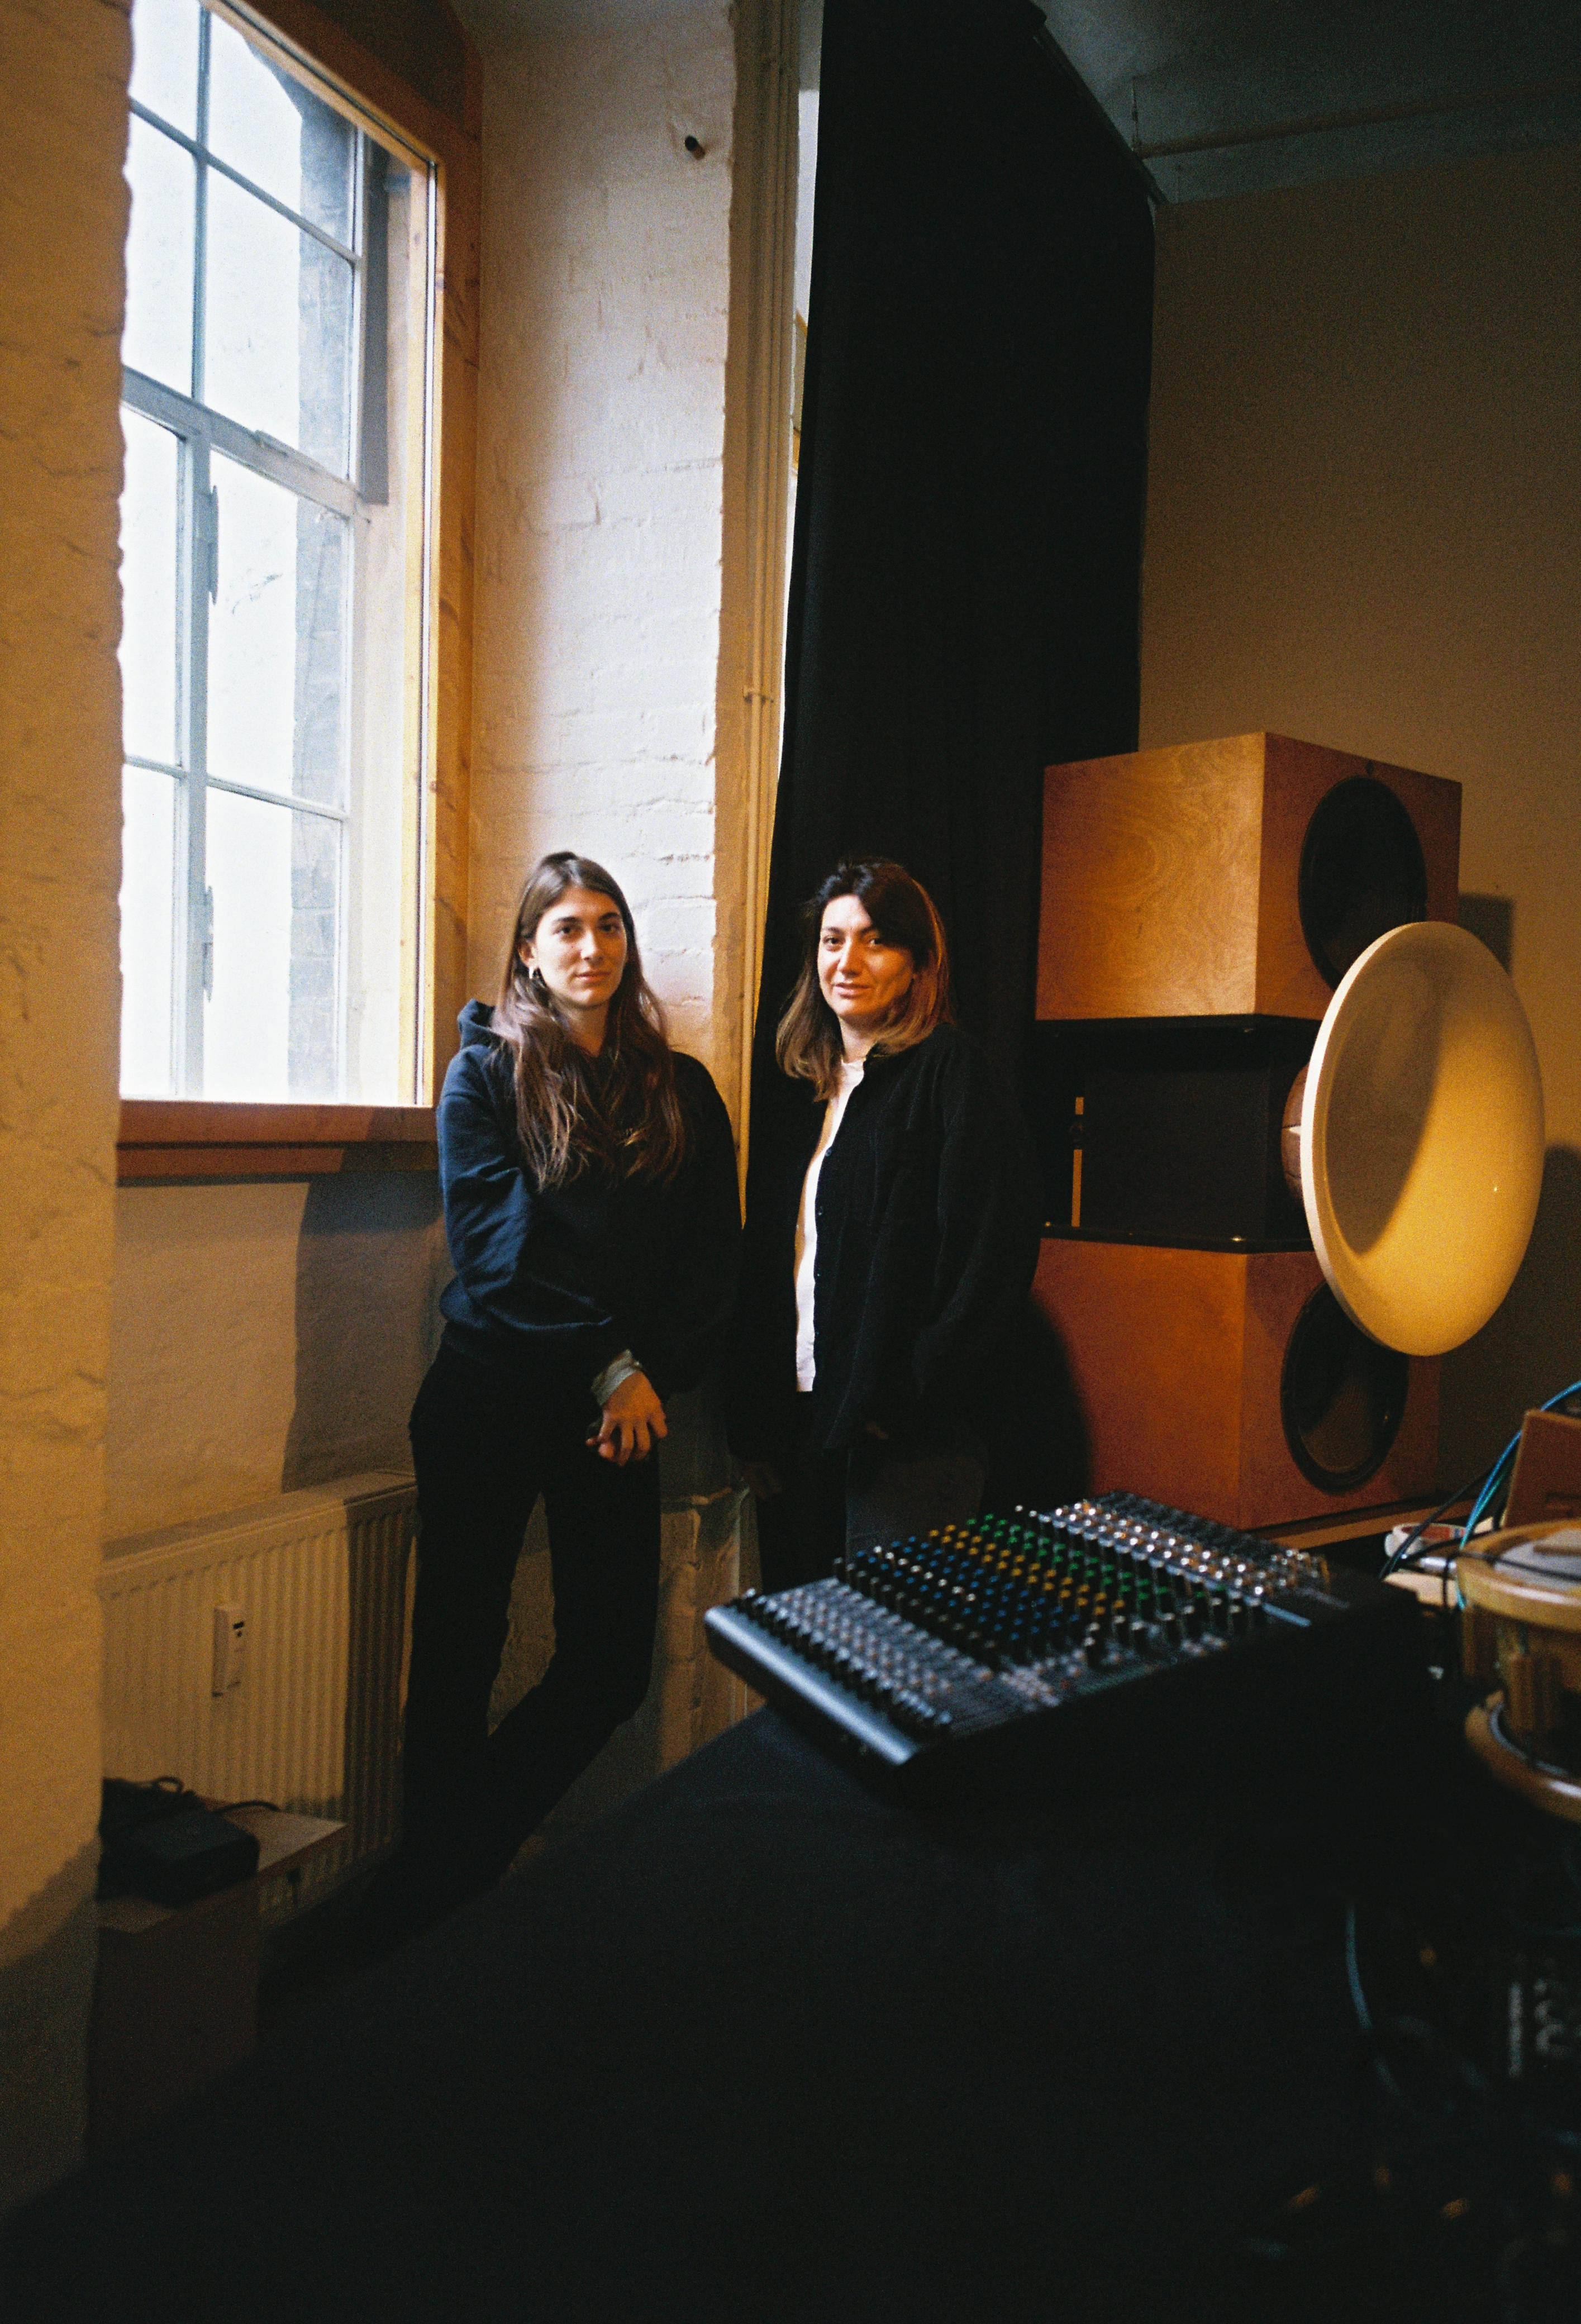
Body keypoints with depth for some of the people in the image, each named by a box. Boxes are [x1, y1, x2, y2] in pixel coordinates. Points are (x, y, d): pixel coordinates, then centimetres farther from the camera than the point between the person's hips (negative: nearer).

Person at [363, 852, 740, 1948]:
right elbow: (495, 1243, -9)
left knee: (612, 1664, 3)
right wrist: (608, 1361, -14)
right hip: (491, 1395, -3)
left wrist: (654, 1374, -8)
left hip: (620, 1402, 3)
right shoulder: (487, 1072, 3)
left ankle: (447, 1876, 21)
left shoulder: (681, 1089, 11)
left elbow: (716, 1255, 6)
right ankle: (426, 1884, 24)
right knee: (460, 1651, 4)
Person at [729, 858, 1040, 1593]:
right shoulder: (795, 1087, 15)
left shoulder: (947, 1073, -4)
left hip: (905, 1438, -6)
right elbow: (762, 1262, 15)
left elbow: (994, 1245, -13)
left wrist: (913, 1392, -15)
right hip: (800, 1419, 6)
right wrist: (753, 1420, 8)